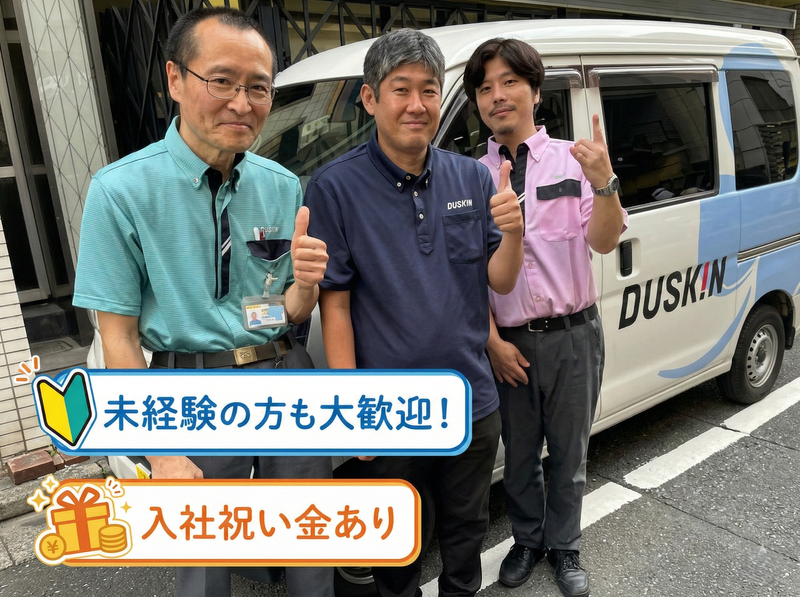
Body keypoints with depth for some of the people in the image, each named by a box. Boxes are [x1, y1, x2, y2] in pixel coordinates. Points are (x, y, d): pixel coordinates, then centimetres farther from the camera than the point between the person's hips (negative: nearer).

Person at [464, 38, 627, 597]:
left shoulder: (572, 160, -2)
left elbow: (603, 243, -10)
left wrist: (603, 183, -28)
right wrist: (493, 341, -6)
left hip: (572, 335, 0)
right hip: (507, 341, 1)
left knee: (569, 452, 15)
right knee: (519, 454, 16)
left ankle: (564, 546, 38)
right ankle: (528, 540, 41)